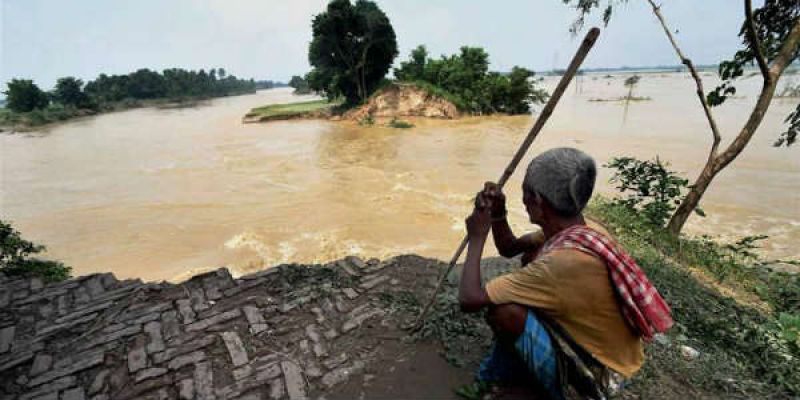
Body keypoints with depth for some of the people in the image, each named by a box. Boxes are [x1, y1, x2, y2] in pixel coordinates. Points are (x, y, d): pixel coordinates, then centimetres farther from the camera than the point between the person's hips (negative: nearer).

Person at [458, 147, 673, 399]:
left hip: (588, 377, -8)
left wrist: (477, 237, -20)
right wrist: (497, 214, -12)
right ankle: (518, 358, 13)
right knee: (532, 257, 5)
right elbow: (509, 248, 6)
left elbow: (469, 300, -32)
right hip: (598, 348, 8)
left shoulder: (564, 261, -36)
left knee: (503, 311, -27)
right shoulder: (578, 229, -9)